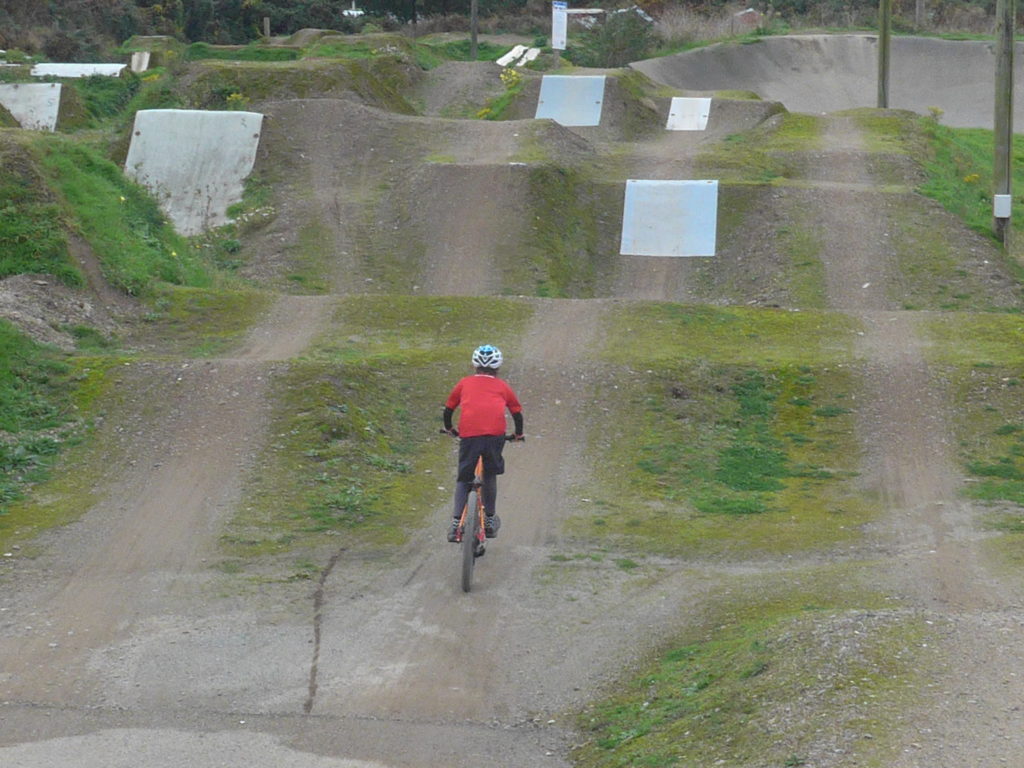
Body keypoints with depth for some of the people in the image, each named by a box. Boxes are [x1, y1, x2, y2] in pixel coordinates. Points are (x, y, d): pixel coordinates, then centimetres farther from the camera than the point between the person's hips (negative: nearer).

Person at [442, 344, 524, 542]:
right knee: (490, 475, 19)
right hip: (495, 434, 0)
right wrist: (519, 434, 45)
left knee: (463, 478, 10)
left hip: (469, 435, 0)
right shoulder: (502, 387, 22)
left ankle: (456, 524, -3)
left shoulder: (464, 384, 22)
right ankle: (489, 521, 23)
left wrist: (449, 429, 46)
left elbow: (448, 409, 27)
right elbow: (517, 412, 27)